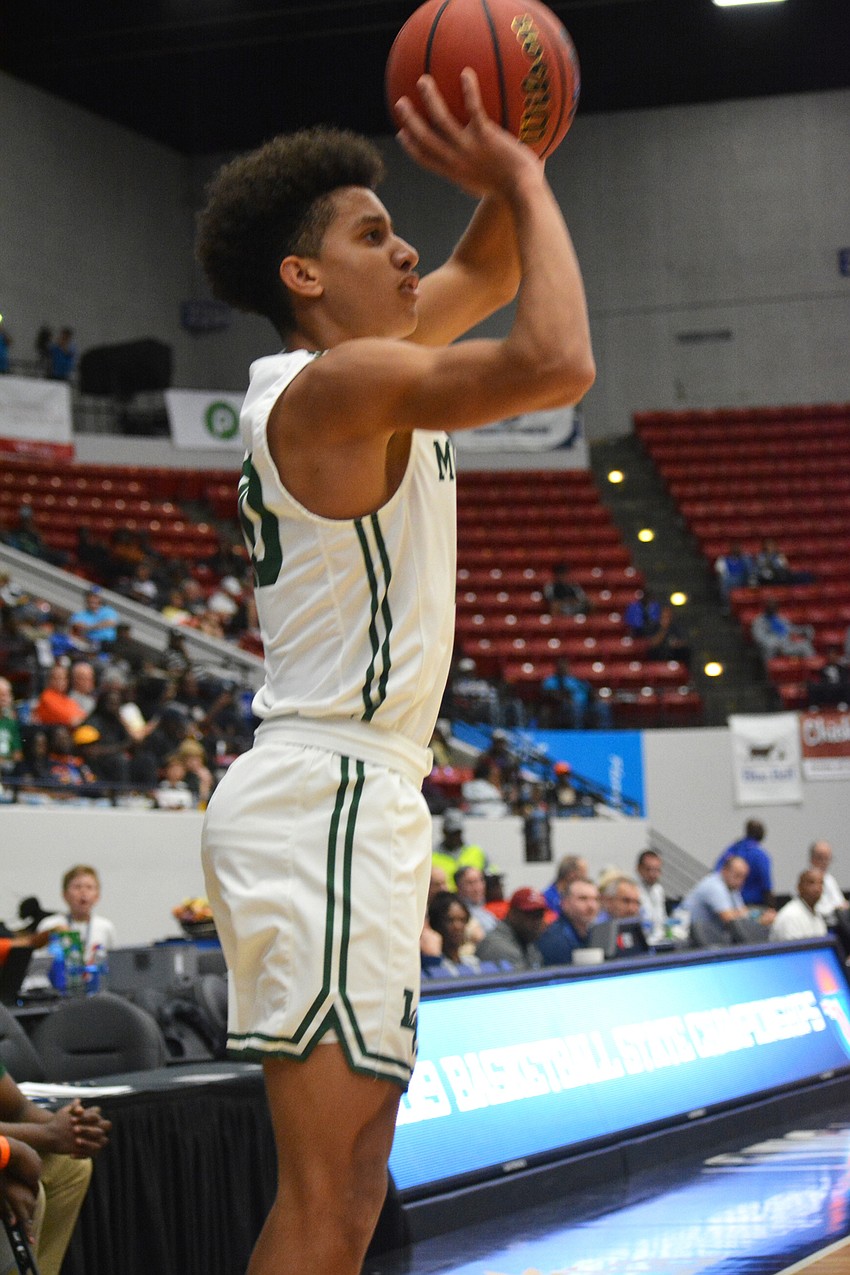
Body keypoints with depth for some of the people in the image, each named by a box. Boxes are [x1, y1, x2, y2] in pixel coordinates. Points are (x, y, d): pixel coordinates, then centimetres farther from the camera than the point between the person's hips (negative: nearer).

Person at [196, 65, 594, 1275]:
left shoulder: (349, 372, 16)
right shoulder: (335, 382, -14)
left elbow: (491, 275, 28)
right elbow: (555, 361, -27)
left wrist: (508, 180, 8)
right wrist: (525, 178, -13)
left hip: (349, 798, 11)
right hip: (328, 797, -11)